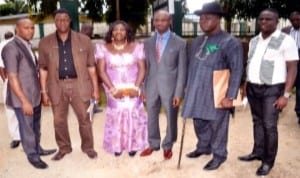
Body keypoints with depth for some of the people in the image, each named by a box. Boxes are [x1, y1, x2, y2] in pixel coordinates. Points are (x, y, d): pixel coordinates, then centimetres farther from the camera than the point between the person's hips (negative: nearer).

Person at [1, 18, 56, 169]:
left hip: (35, 95, 8)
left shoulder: (27, 46, 10)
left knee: (35, 126, 19)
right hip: (22, 98, -8)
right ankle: (32, 156, 22)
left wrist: (41, 92, 17)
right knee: (27, 128, 6)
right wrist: (24, 101, -21)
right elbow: (12, 77, -20)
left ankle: (38, 149, 36)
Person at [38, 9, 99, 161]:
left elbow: (91, 66, 1)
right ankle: (63, 148, 32)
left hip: (79, 85, -1)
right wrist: (44, 91, 1)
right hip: (57, 86, 2)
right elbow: (43, 69, 5)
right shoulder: (45, 43, 3)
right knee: (59, 121, 12)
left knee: (84, 119, 7)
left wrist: (95, 88, 0)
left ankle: (88, 147, 27)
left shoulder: (83, 40, 0)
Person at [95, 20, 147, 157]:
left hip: (132, 89, 0)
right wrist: (112, 89, -13)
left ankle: (133, 145, 16)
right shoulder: (104, 48, 2)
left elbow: (142, 69, -1)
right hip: (114, 90, 0)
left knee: (133, 114, 0)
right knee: (116, 115, 0)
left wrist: (136, 88, -13)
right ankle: (117, 145, 15)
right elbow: (102, 71, -3)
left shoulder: (136, 47, 2)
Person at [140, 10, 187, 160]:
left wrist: (179, 92, -11)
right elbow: (146, 67, 10)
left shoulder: (180, 43, -5)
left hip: (170, 87, -3)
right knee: (151, 118, 13)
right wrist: (143, 88, 6)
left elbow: (182, 70, -6)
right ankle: (153, 144, 32)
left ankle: (167, 146, 29)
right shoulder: (148, 43, 7)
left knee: (171, 118, 9)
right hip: (152, 86, 4)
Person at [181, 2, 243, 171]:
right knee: (199, 124, 19)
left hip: (217, 95, -6)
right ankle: (203, 147, 42)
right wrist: (188, 87, 15)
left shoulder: (230, 42, -12)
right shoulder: (197, 41, 10)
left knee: (217, 126, 8)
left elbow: (237, 71, -14)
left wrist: (230, 97, -17)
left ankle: (219, 155, 27)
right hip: (197, 93, 7)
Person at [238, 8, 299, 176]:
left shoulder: (286, 40, -8)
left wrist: (286, 94, -15)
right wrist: (245, 86, 12)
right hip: (253, 88, 6)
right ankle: (258, 152, 28)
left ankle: (268, 161, 12)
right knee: (257, 122, 14)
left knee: (269, 125, -1)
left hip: (272, 89, -5)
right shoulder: (254, 41, 11)